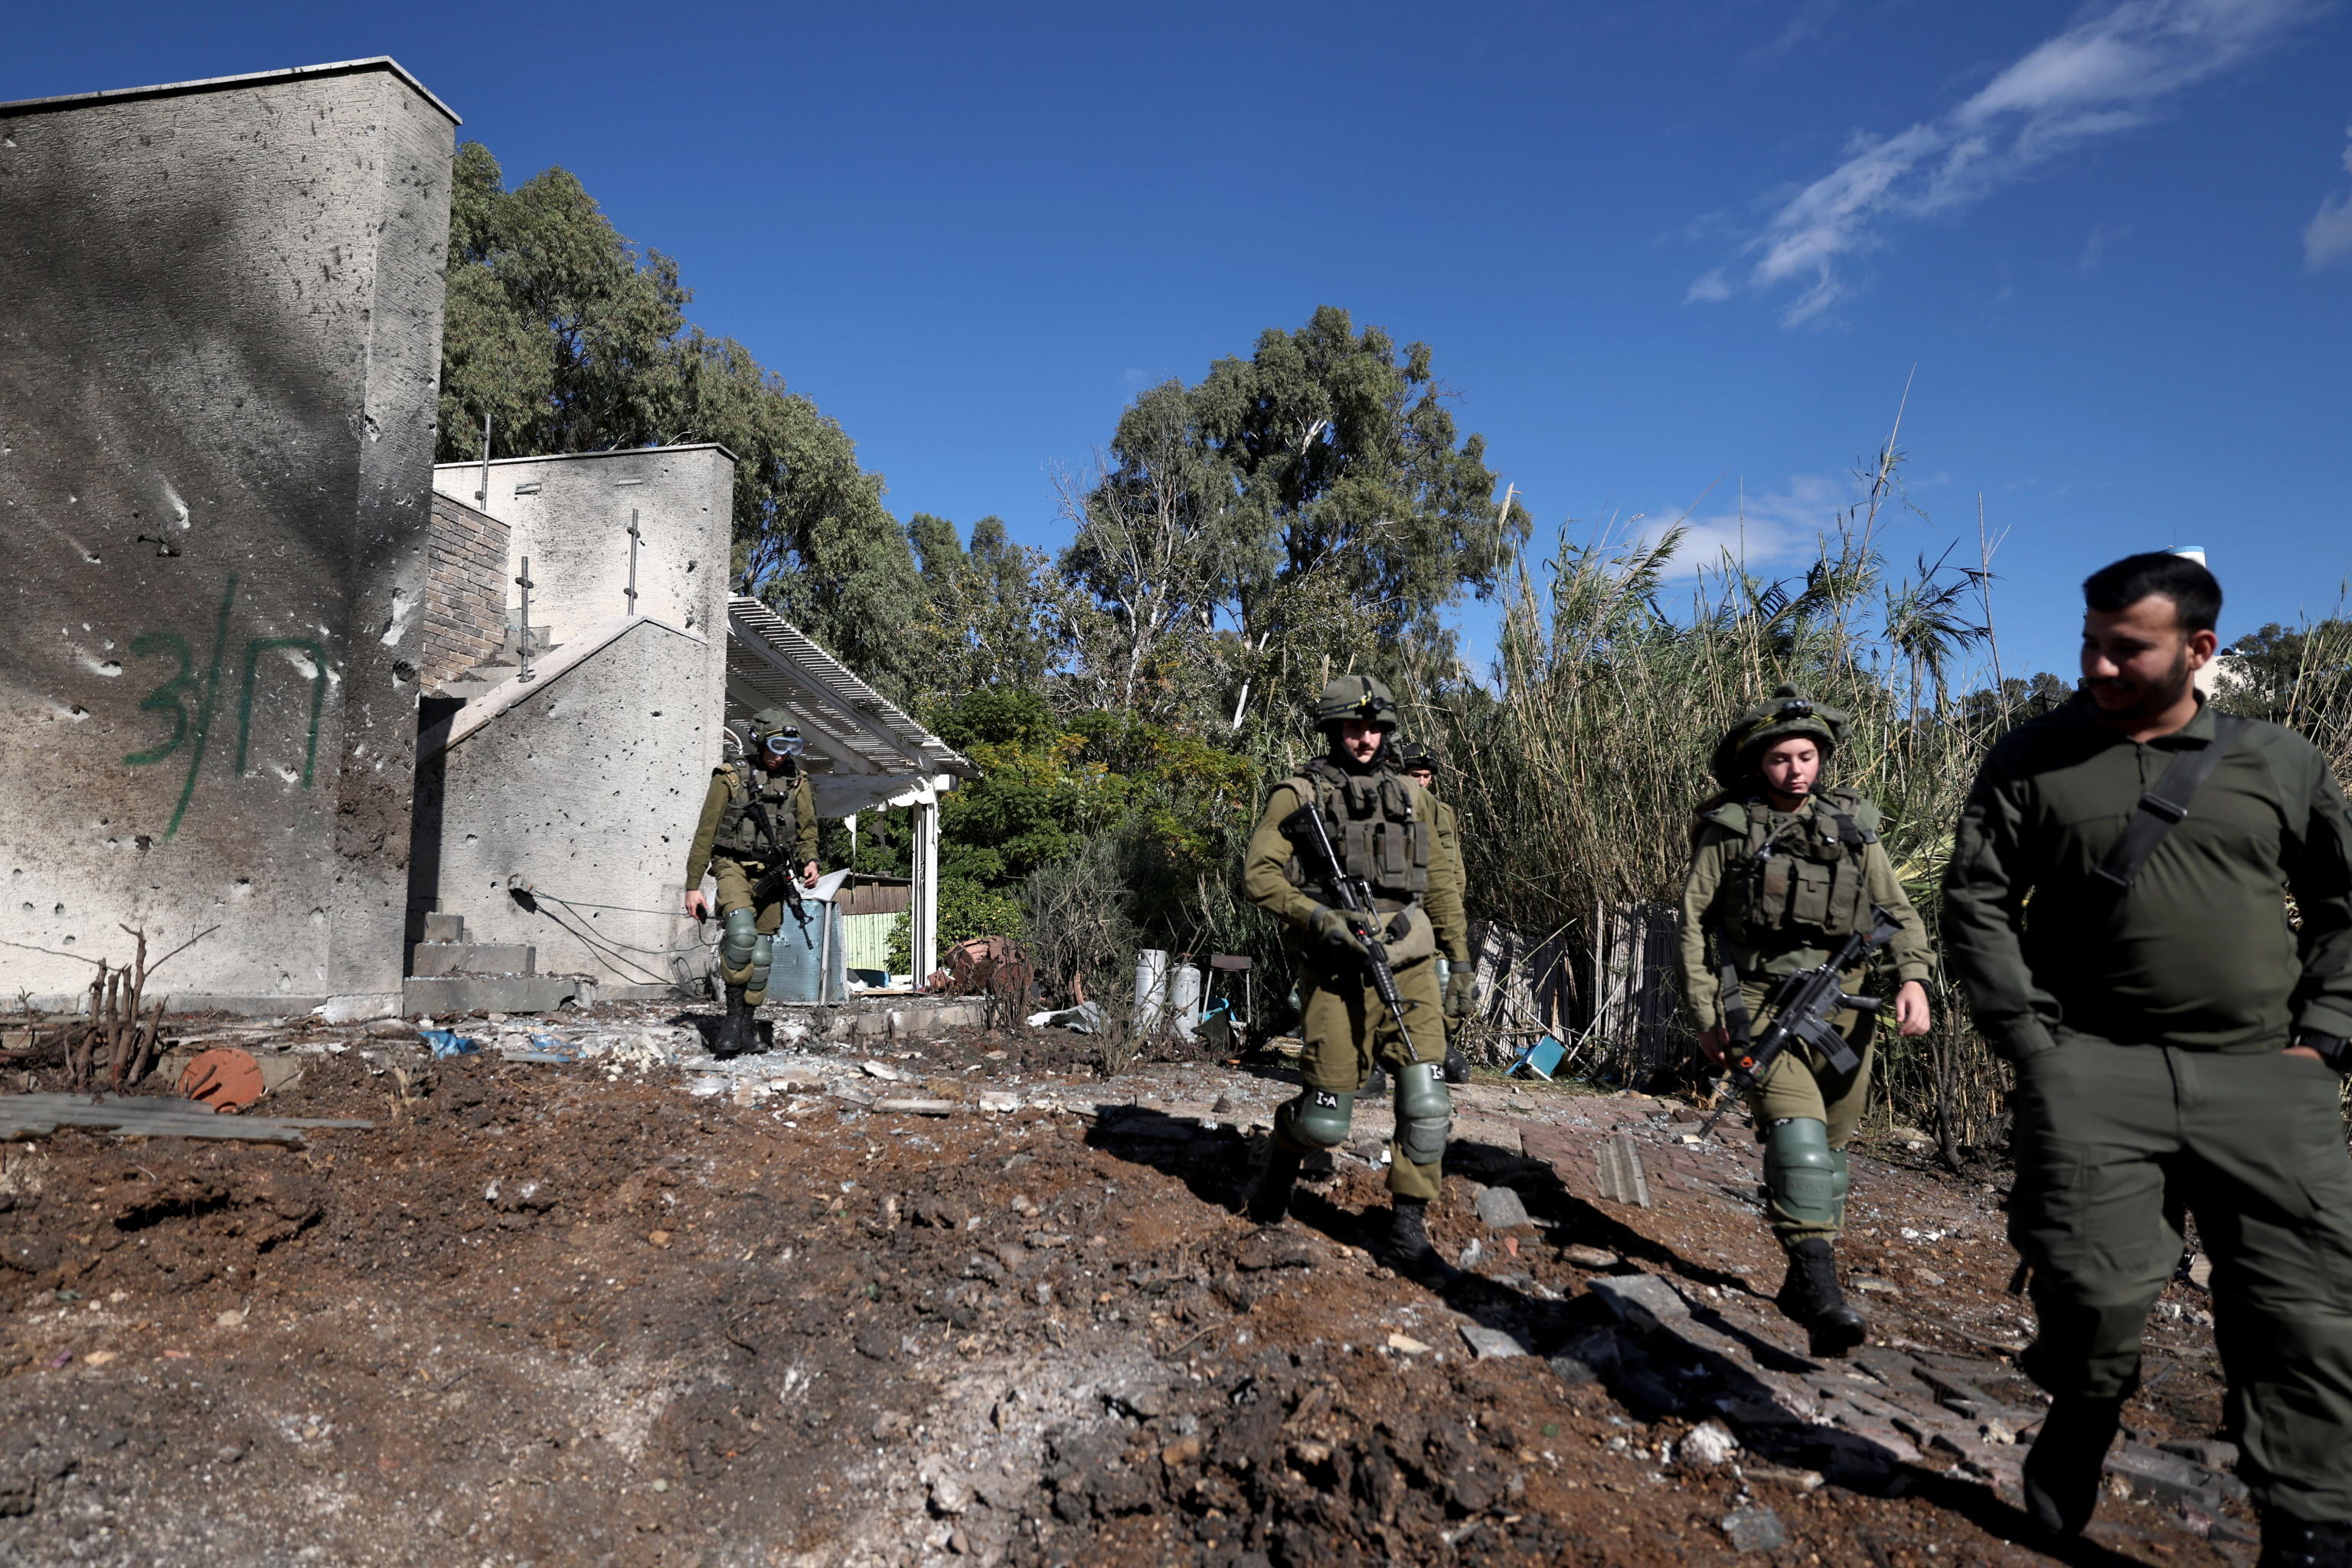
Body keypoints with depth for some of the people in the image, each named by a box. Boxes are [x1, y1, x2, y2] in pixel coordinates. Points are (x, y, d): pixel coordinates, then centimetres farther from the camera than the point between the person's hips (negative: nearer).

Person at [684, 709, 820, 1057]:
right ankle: (733, 1013, -15)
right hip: (734, 867, -4)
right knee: (742, 933, -27)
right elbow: (705, 834, -1)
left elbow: (807, 829, 12)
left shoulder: (797, 782, 7)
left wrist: (809, 860, -10)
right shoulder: (730, 778, -3)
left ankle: (746, 1023, 20)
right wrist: (693, 886, -5)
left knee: (761, 954, 6)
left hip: (772, 875, 4)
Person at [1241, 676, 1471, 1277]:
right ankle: (1283, 1160, 36)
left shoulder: (1408, 795, 13)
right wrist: (1321, 919, -20)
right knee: (1326, 1120, 2)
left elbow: (1440, 877, 21)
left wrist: (1459, 955, 21)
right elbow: (1259, 875, -9)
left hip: (1409, 968, 4)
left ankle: (1407, 1229, 10)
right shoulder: (1299, 793, -2)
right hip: (1338, 974, -4)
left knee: (1427, 1103, -6)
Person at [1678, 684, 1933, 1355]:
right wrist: (1705, 1014, -2)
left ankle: (1803, 1282, 27)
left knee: (1829, 1149, 11)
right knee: (1798, 1138, -20)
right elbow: (1693, 923, 4)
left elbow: (1900, 912, 12)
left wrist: (1913, 976, -7)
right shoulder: (1730, 830, 2)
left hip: (1845, 1015, 4)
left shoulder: (1853, 826, 11)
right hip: (1764, 1010, -4)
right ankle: (1823, 1291, -24)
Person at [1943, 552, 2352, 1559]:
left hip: (2264, 1078, 2)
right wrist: (2030, 1040, -5)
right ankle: (2073, 1449, 21)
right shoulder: (2032, 760, 5)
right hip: (2092, 1069, -2)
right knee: (2096, 1292, -8)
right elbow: (1976, 902, 3)